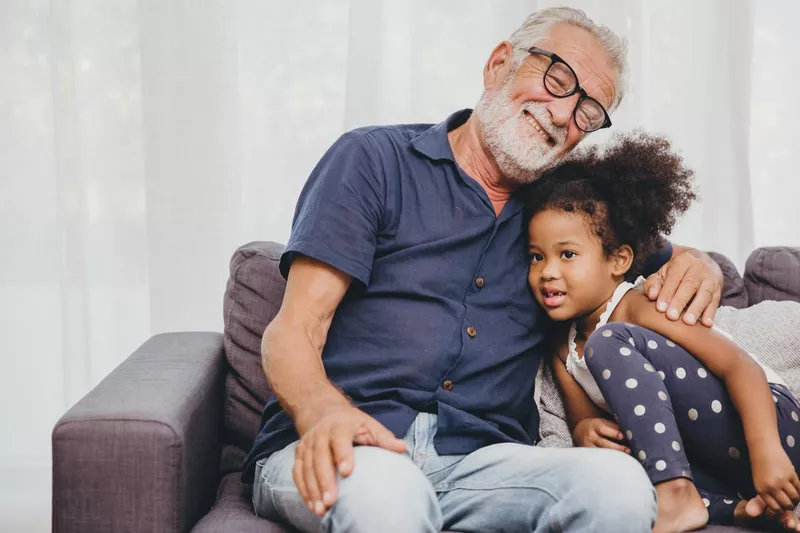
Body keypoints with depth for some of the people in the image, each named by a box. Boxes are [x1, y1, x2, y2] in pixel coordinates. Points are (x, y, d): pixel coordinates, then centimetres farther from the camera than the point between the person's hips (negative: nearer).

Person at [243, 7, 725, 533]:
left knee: (619, 482, -28)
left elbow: (674, 262, 35)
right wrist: (323, 411, -26)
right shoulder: (376, 159, 6)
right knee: (381, 490, -39)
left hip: (478, 462, 3)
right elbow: (294, 330, -3)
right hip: (349, 450, -3)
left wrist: (698, 267, 8)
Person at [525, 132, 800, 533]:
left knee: (611, 344, -21)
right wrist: (586, 430, -18)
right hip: (717, 459, 8)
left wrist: (766, 452, -34)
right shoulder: (564, 351, 8)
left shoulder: (638, 308, -15)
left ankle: (676, 496, -23)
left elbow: (740, 365, -22)